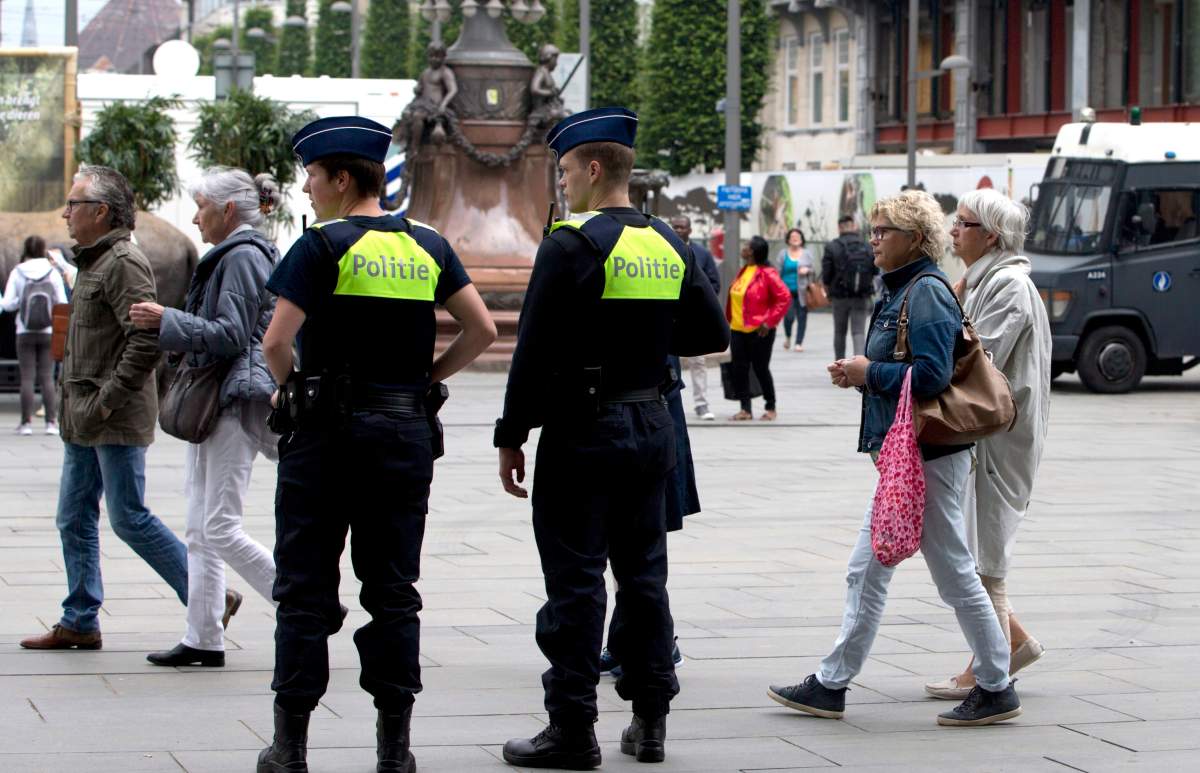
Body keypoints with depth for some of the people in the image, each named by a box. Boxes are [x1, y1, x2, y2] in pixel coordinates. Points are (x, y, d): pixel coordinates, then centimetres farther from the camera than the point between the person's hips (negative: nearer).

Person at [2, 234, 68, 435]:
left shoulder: (17, 273, -3)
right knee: (47, 377, 4)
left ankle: (26, 421, -2)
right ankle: (51, 421, -1)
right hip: (48, 332, 1)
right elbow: (62, 304, -2)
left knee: (27, 377, 2)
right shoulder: (53, 273, -2)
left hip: (25, 333, -1)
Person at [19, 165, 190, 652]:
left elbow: (147, 341, -24)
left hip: (116, 422, -10)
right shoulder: (92, 262, 17)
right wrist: (75, 400, 16)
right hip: (83, 420, 10)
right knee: (75, 519, 10)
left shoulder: (124, 263, -15)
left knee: (129, 518, -6)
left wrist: (106, 402, -21)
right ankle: (80, 623, 16)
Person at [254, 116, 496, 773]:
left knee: (306, 589, 2)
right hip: (408, 434, 5)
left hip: (328, 430, -4)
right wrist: (428, 377, 11)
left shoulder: (323, 246, -8)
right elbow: (482, 330, 4)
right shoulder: (428, 246, 8)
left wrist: (286, 388, 2)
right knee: (392, 589, 9)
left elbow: (276, 341, -16)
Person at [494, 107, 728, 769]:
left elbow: (535, 350, -16)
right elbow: (712, 333, 12)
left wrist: (511, 437, -10)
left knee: (576, 580, -2)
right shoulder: (670, 245, 7)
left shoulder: (571, 245, -14)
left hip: (582, 433, -7)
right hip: (651, 428, 7)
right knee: (643, 574, 13)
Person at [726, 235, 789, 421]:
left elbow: (784, 298, -15)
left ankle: (770, 408, 16)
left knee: (760, 369, 1)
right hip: (738, 329, 7)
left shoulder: (767, 273, -12)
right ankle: (745, 409, 7)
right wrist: (730, 320, 12)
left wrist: (769, 322, -17)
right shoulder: (743, 271, 12)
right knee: (739, 369, 2)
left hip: (759, 331, -7)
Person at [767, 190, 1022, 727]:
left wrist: (869, 372, -13)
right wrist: (859, 375, 7)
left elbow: (932, 375, -24)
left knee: (954, 573, -2)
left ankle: (996, 688, 7)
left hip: (928, 456, -11)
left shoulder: (927, 293, -15)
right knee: (866, 572, 12)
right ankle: (831, 686, 16)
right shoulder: (902, 291, 16)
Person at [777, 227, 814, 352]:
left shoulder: (807, 254, 8)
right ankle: (788, 337, 20)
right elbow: (779, 272, 8)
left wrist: (807, 270, -11)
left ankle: (798, 343, 4)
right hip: (788, 289, -1)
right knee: (789, 316, -10)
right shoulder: (783, 254, 7)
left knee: (802, 316, -4)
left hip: (802, 290, 1)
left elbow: (812, 270, 12)